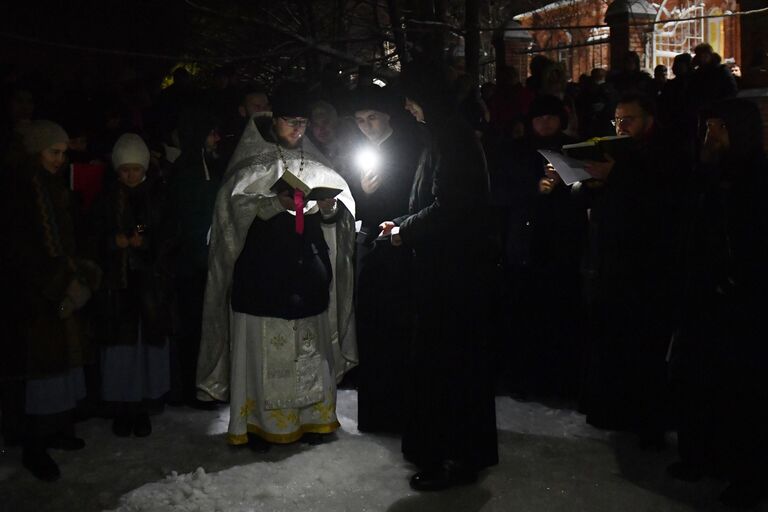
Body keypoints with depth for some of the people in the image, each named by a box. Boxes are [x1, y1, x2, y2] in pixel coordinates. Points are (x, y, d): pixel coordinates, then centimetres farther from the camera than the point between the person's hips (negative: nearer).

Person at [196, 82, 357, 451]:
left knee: (310, 343, 5)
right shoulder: (251, 167, 3)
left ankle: (310, 417, 17)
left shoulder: (316, 168, 14)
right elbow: (234, 207, -8)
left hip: (308, 268, 4)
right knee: (264, 344, -3)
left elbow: (343, 209, 11)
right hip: (263, 269, -3)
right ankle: (259, 421, 8)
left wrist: (331, 207, -12)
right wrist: (275, 204, -21)